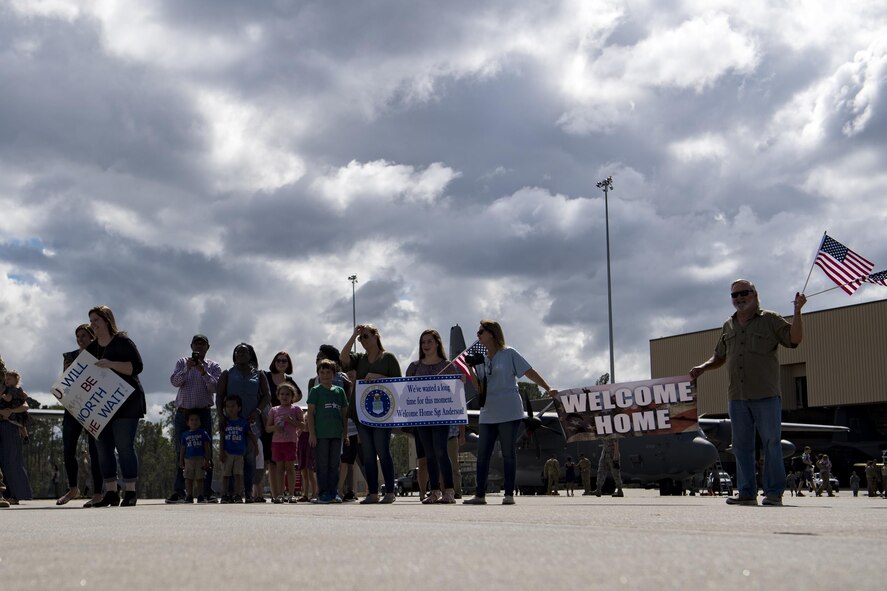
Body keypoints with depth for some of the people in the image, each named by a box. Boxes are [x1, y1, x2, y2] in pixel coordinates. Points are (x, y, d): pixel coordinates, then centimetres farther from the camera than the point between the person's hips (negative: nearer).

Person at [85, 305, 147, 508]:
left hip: (125, 402, -7)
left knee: (125, 447, -8)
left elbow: (137, 367, -14)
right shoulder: (91, 348, 16)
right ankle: (111, 493, 9)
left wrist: (111, 364, -23)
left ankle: (130, 492, -4)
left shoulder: (123, 342, -4)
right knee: (103, 448, 4)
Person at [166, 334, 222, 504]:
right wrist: (187, 368, -17)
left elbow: (215, 387, -5)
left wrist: (203, 372, -15)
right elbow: (174, 381, -3)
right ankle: (178, 492, 2)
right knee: (181, 453, 1)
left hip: (203, 413, -1)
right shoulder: (182, 362, 12)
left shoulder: (213, 366, 9)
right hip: (182, 412, 1)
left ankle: (206, 491, -3)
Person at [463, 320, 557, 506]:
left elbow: (530, 373, -2)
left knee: (508, 454, -2)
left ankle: (509, 494, 2)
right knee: (482, 454, 3)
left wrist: (548, 389, -11)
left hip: (508, 412, -6)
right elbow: (481, 389, 14)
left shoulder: (509, 354, -1)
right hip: (487, 413, 6)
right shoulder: (481, 360, 14)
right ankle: (480, 494, 7)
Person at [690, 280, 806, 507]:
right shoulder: (728, 326, 17)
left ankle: (774, 492, 1)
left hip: (766, 395, -5)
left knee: (771, 443, -3)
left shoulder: (770, 320, 4)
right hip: (737, 396, 5)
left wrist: (797, 312, -16)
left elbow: (794, 339, -6)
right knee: (741, 446, 6)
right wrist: (702, 368, 8)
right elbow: (719, 357, 25)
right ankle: (747, 492, 11)